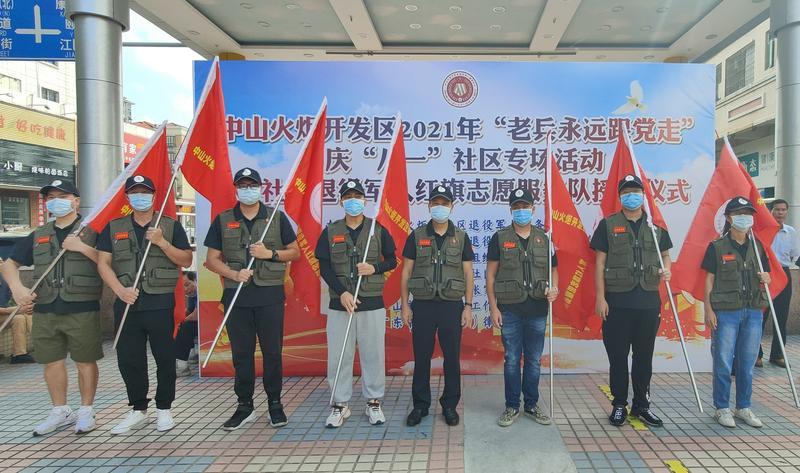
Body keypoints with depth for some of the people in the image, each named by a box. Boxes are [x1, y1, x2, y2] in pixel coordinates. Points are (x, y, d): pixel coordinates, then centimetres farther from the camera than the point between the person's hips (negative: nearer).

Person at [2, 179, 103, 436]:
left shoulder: (91, 231, 0)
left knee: (85, 361, 4)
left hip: (82, 310, -5)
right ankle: (60, 411, 27)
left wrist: (82, 248, -18)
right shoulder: (38, 235, 15)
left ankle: (86, 411, 18)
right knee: (51, 362, 12)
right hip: (45, 311, 5)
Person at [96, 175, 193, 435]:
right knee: (128, 359, 7)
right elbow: (103, 262, 5)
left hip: (160, 303, -2)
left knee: (165, 357, 3)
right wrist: (120, 289, -10)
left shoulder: (171, 226, 5)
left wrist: (161, 242, -14)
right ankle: (138, 410, 22)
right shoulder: (114, 228, 12)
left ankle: (164, 409, 18)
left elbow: (186, 260, 0)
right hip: (126, 303, 3)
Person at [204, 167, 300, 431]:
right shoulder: (223, 220, 8)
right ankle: (245, 406, 20)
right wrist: (234, 274, -12)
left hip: (270, 295, -1)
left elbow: (295, 252, 8)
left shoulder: (276, 217, 6)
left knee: (272, 351, 3)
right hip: (236, 296, 1)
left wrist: (270, 254, -9)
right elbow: (212, 259, 6)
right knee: (241, 353, 7)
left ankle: (275, 404, 18)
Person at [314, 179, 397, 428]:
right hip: (339, 304, 1)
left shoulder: (378, 230, 4)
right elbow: (324, 267, 0)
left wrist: (374, 268, -11)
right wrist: (342, 292, -13)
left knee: (373, 354, 5)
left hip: (372, 304, 0)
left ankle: (373, 402, 20)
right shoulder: (330, 232, 5)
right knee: (338, 356, 5)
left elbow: (392, 260, 10)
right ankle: (340, 405, 19)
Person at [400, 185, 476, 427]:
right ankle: (420, 405, 19)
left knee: (452, 357, 6)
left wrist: (468, 306, -1)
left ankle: (449, 405, 21)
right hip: (423, 305, 0)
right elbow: (406, 272, 4)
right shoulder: (416, 236, 4)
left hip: (452, 305, 0)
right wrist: (404, 305, -1)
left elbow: (468, 274, 5)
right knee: (421, 357, 6)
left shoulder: (461, 237, 5)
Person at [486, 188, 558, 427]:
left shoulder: (543, 239, 7)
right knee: (512, 360, 5)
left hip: (537, 309, 2)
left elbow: (553, 270, 13)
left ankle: (532, 405, 26)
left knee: (534, 360, 11)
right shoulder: (499, 238, 0)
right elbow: (490, 275, -1)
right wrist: (493, 307, -7)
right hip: (510, 309, -2)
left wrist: (554, 288, -10)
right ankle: (512, 407, 18)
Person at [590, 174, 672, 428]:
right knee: (618, 356, 4)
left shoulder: (656, 225, 10)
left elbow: (665, 254, 20)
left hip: (649, 300, 3)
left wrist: (666, 270, -4)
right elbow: (599, 263, -2)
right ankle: (619, 405, 18)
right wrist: (600, 297, -8)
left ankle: (641, 405, 24)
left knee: (644, 355, 11)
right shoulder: (608, 225, 1)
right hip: (617, 301, -3)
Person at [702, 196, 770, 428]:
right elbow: (709, 279, -3)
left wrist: (766, 279, -6)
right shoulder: (717, 247, -2)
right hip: (725, 311, -4)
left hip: (753, 312, 4)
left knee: (747, 363, 10)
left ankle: (744, 407, 24)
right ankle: (722, 409, 13)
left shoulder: (757, 247, 11)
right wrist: (708, 309, -9)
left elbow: (765, 275, 18)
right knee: (723, 362, 0)